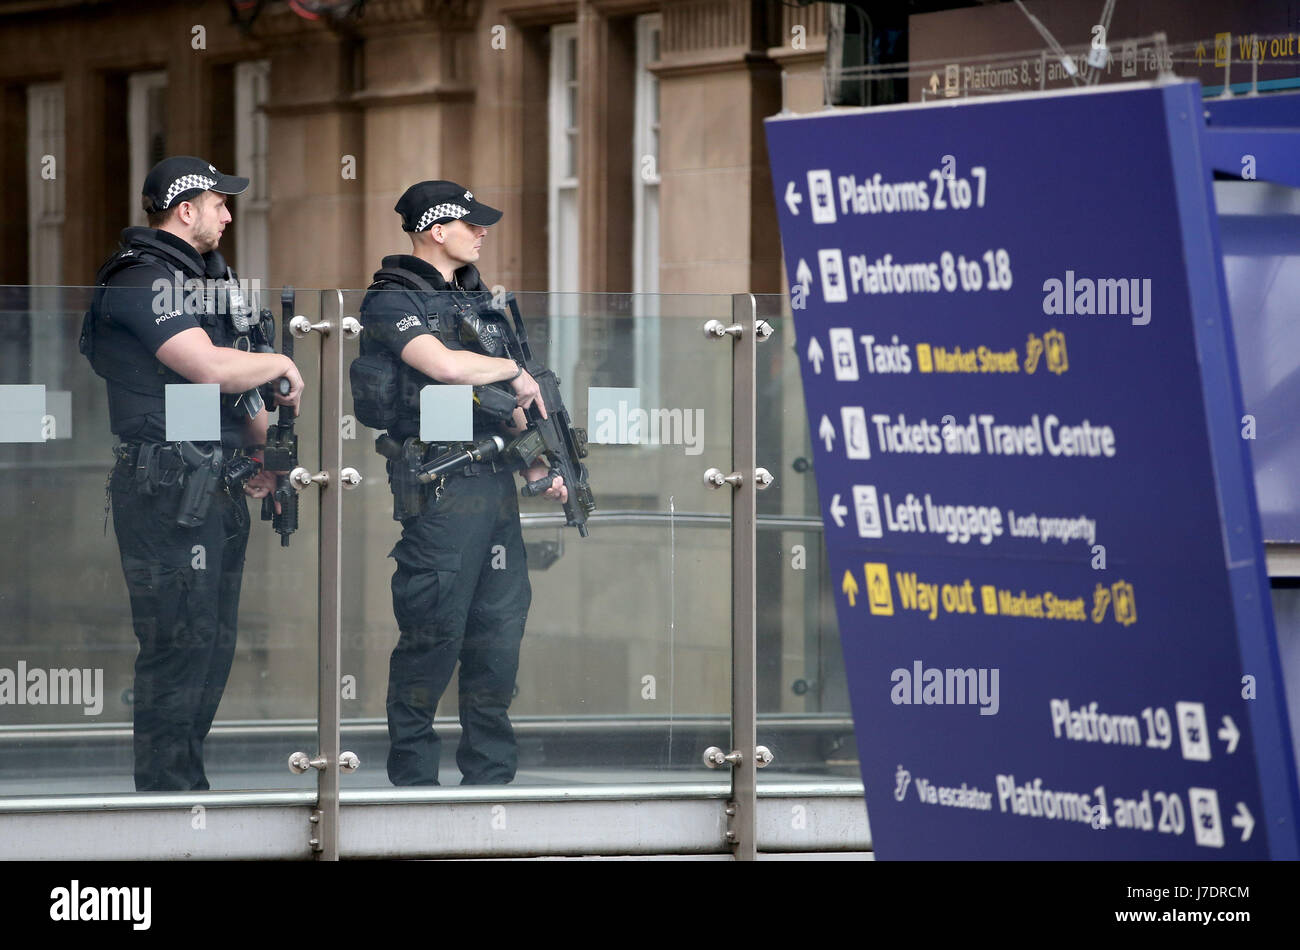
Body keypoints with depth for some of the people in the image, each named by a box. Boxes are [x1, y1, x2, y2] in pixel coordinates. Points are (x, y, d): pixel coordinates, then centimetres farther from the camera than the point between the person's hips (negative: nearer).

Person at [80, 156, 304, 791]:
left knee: (214, 643, 13)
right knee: (178, 647, -8)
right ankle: (166, 793, -3)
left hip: (219, 492, 10)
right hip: (167, 494, -10)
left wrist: (263, 450, 12)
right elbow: (211, 367, -25)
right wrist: (281, 364, -8)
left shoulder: (207, 274, 18)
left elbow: (240, 377, 25)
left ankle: (189, 781, 21)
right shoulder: (142, 281, -14)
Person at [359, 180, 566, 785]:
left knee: (500, 628, 10)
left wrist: (537, 467, 13)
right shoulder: (392, 301, -8)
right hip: (439, 490, -8)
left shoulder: (475, 298, 18)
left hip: (494, 483, 8)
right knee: (432, 634, -5)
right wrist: (515, 369, -9)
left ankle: (492, 773, 17)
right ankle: (412, 775, 4)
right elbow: (446, 364, -25)